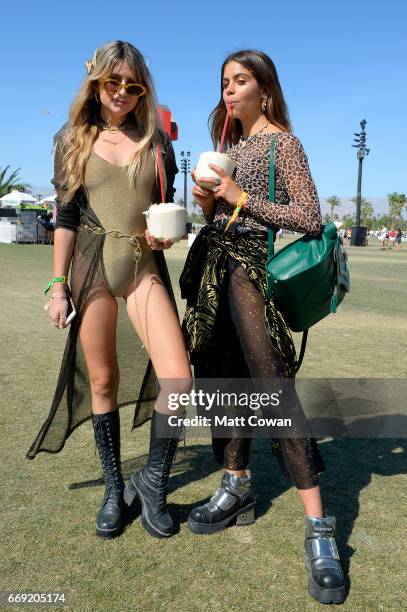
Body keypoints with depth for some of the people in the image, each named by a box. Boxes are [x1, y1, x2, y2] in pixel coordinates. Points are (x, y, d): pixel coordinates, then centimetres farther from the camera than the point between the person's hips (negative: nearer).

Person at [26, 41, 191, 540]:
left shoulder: (155, 140, 9)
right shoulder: (73, 141, 6)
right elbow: (65, 217, 4)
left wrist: (167, 233, -7)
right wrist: (58, 286, -1)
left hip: (143, 265, 1)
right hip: (91, 264, 0)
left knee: (178, 377, -13)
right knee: (102, 381, 5)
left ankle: (151, 483, 9)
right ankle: (115, 487, 23)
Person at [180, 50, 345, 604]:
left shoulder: (283, 142, 1)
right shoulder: (229, 145, 21)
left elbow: (310, 219, -9)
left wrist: (240, 198, -12)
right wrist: (208, 201, 1)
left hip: (253, 265, -7)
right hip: (214, 263, 7)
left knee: (272, 382, -15)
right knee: (222, 376, 6)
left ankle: (318, 527, -10)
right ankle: (237, 488, 20)